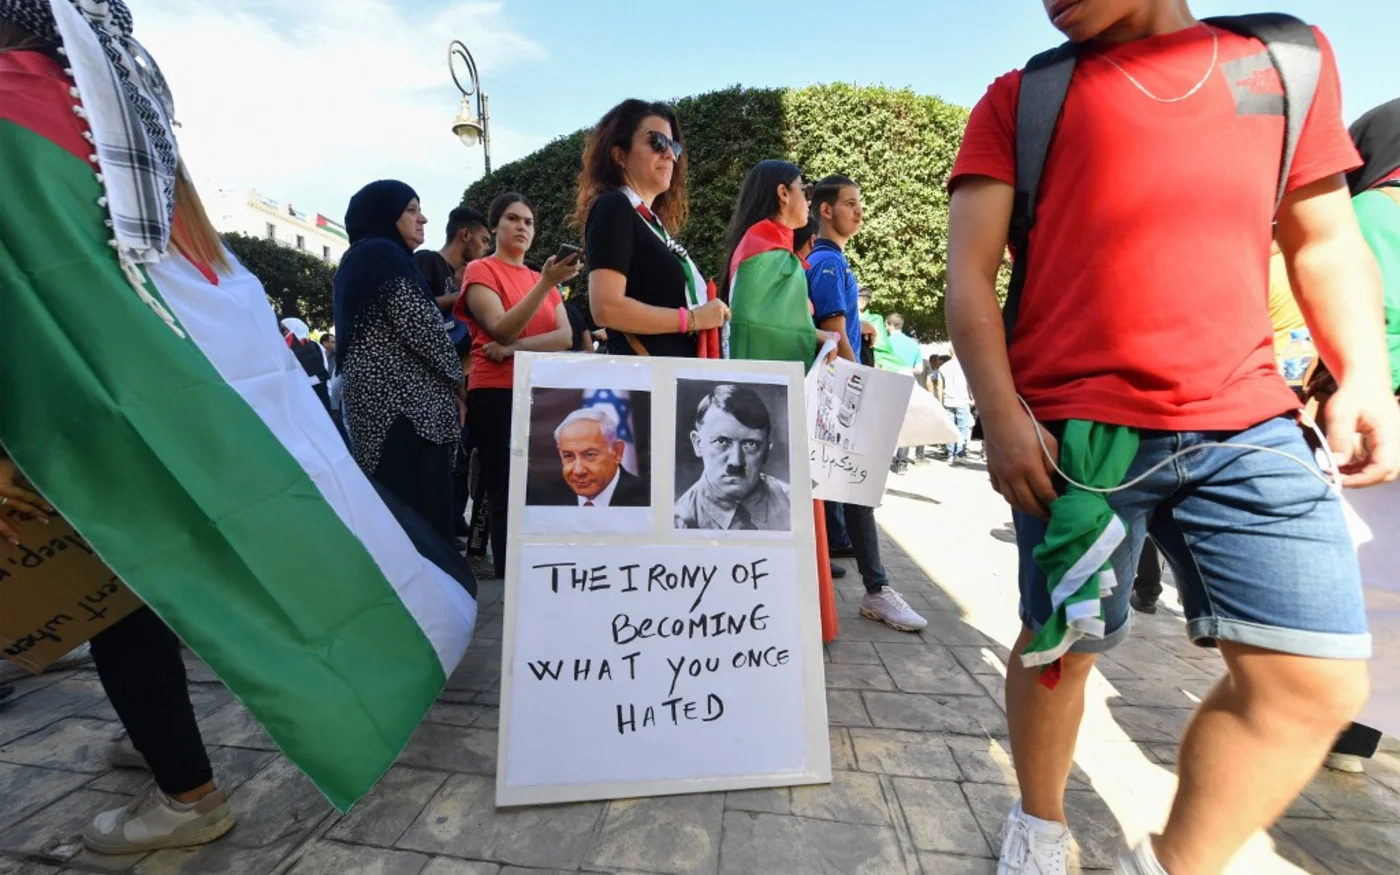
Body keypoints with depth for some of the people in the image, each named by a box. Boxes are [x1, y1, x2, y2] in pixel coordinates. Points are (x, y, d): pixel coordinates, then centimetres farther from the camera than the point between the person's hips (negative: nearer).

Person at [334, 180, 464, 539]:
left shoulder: (357, 259, 24)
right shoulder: (386, 256, -6)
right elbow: (420, 327, -14)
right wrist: (456, 377, -2)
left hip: (371, 395, 10)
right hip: (404, 397, -10)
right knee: (420, 507, -10)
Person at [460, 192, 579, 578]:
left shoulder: (542, 278, 19)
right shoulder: (481, 271, 3)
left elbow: (565, 337, 3)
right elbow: (502, 329, -15)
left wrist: (514, 349, -13)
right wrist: (546, 283, -23)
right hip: (496, 395, -5)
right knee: (508, 499, -6)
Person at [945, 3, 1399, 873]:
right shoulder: (1019, 101, 7)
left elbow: (1326, 242, 19)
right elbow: (969, 274, -3)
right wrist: (1002, 415, -13)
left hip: (1250, 425, 4)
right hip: (1072, 433, -3)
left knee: (1320, 681, 0)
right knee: (1062, 645, 7)